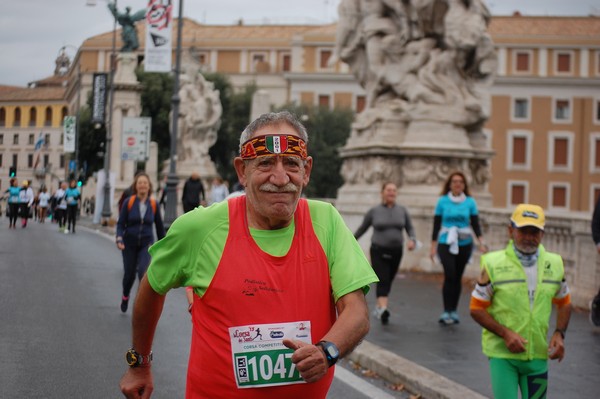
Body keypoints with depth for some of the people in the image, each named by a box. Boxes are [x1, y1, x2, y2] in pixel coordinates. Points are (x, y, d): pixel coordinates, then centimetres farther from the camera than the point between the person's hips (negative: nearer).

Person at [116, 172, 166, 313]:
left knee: (143, 271, -20)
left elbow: (159, 226, 6)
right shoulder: (128, 202, -8)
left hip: (146, 244, 0)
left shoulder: (153, 204, -4)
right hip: (129, 244, 0)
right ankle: (125, 297, 41)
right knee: (129, 274, 10)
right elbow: (121, 223, -5)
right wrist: (119, 239, -22)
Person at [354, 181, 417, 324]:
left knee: (388, 282, 11)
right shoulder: (374, 211, -1)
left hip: (396, 252, 3)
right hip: (378, 251, -3)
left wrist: (412, 240, -12)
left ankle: (378, 308, 28)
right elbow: (362, 228, 9)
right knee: (382, 280, -16)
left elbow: (410, 228, 7)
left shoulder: (402, 211, 5)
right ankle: (383, 309, -28)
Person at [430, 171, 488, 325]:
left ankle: (453, 311, 18)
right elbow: (436, 225, 4)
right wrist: (433, 246, 3)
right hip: (445, 243, -2)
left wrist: (481, 242, -9)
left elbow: (475, 224, 4)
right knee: (450, 275, -16)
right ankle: (446, 312, -11)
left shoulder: (470, 202, 3)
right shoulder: (442, 201, 1)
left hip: (464, 244, 2)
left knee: (458, 277, 7)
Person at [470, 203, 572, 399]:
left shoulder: (555, 264, 4)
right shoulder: (494, 264, -7)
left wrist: (559, 333, 0)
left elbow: (564, 303, 17)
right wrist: (505, 334, -17)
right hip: (501, 353, -4)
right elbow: (476, 309, -5)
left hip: (538, 354, 4)